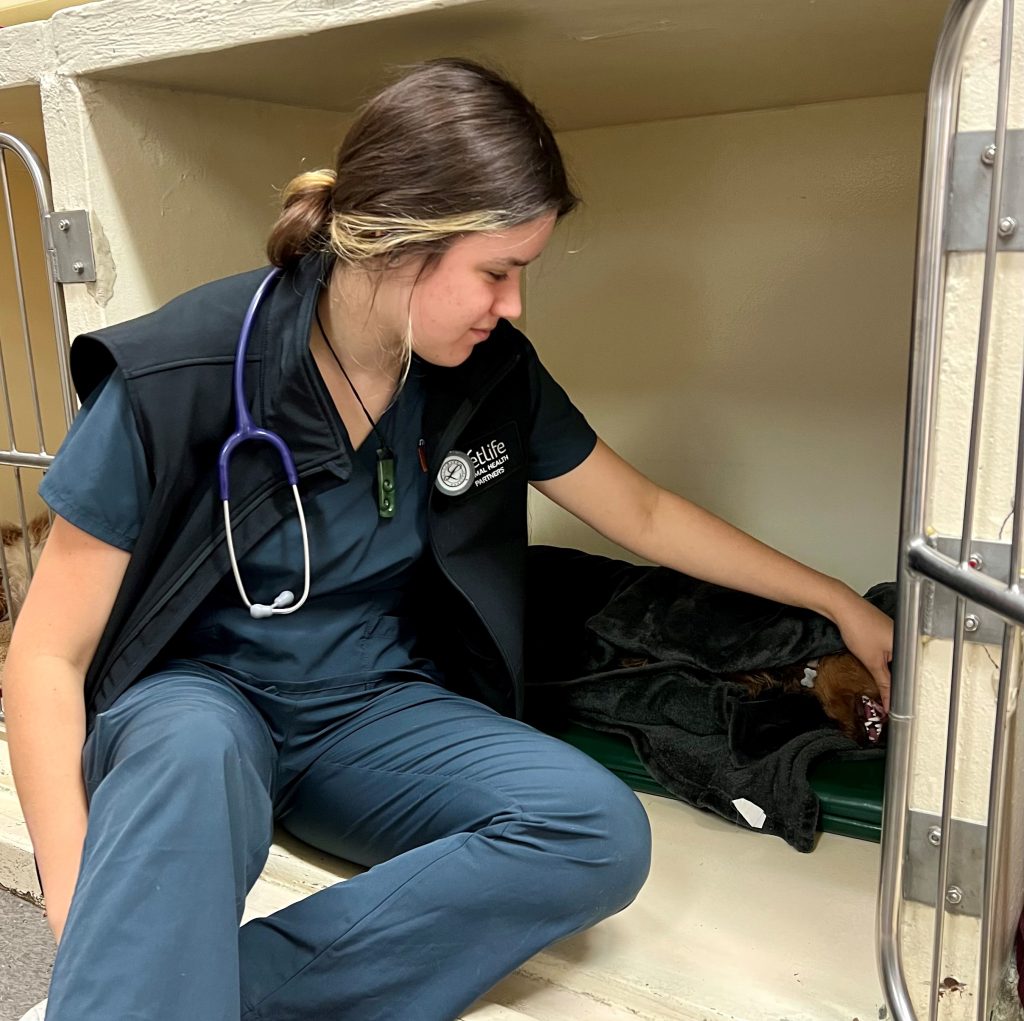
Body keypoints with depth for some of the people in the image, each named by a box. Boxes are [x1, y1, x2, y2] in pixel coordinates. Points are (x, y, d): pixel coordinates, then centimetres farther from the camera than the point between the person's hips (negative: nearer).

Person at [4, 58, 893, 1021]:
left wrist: (841, 603, 14)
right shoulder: (175, 377, -17)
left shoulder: (491, 375, -5)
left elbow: (646, 516, 8)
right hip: (194, 699, -3)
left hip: (373, 705, 4)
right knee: (198, 755, -41)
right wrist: (88, 926, -24)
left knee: (603, 834, -24)